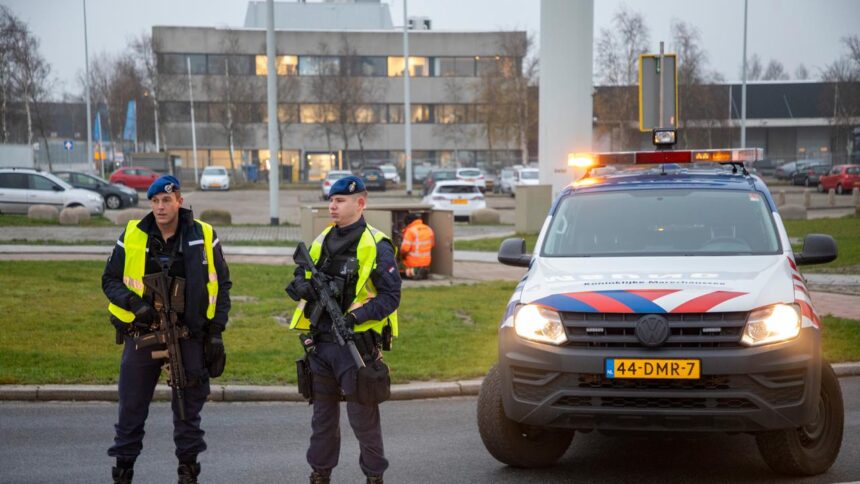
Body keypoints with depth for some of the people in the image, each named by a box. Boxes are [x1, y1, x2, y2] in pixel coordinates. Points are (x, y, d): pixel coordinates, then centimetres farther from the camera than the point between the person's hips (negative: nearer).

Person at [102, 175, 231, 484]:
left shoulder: (203, 236, -1)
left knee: (189, 406, 7)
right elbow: (110, 279, 6)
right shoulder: (133, 236, -1)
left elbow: (221, 285, 5)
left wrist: (217, 329, -1)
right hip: (141, 333, 1)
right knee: (131, 408, 6)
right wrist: (132, 302, -13)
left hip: (189, 334, 0)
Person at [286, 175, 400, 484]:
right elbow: (303, 277, 16)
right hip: (320, 343, 6)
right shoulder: (322, 241, 11)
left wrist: (356, 316, -24)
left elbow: (390, 296, -12)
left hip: (356, 343, -6)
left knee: (363, 417, 2)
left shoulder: (376, 246, -8)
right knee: (323, 413, 15)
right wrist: (301, 286, -8)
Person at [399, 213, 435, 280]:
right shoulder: (429, 230, 5)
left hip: (412, 265, -6)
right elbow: (432, 245, 19)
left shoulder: (410, 230, -16)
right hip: (426, 264, 6)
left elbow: (404, 249, -21)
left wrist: (402, 256, 0)